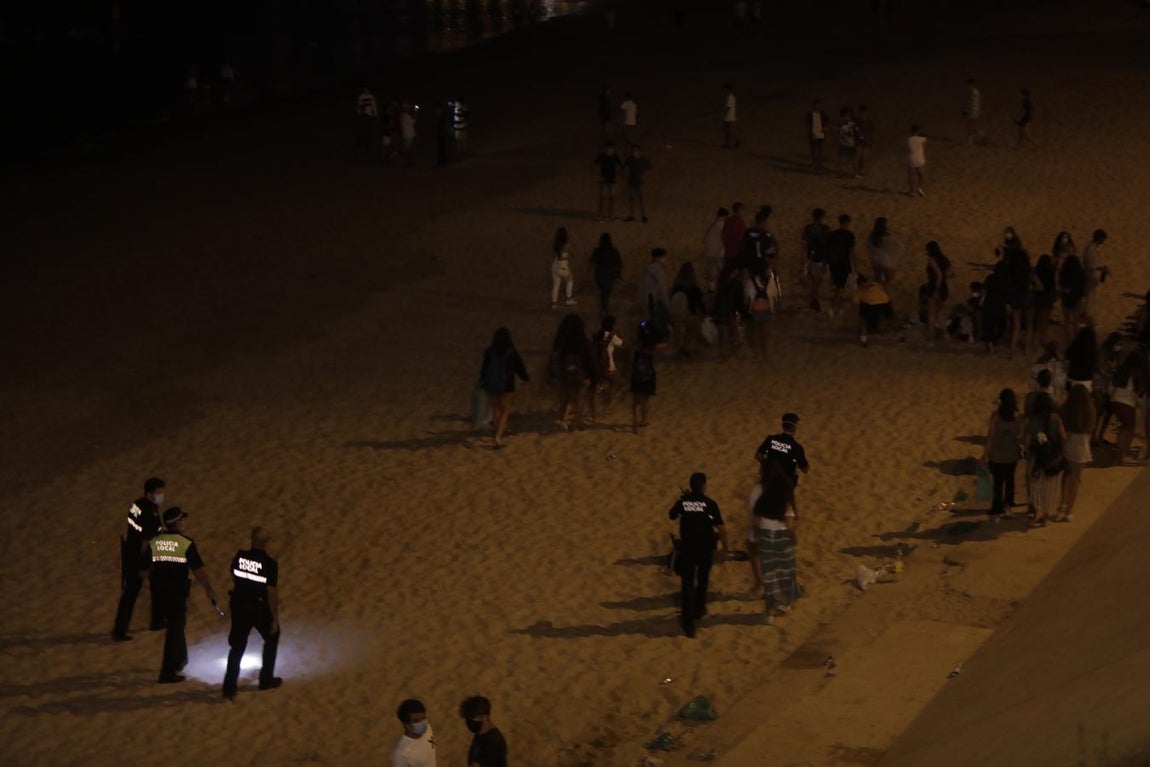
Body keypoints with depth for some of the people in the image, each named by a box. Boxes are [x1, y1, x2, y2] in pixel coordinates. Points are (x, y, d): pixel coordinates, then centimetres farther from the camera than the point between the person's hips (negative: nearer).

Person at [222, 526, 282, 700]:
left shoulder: (239, 556, -8)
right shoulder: (270, 564, -21)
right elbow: (272, 593, -19)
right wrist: (275, 618, -10)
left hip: (239, 606, 3)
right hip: (260, 608, -3)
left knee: (237, 646, 13)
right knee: (271, 639, 23)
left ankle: (229, 687, 4)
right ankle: (266, 679, 29)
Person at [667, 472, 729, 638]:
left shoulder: (683, 501, -6)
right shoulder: (710, 504, -14)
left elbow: (671, 516, 14)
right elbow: (721, 528, -16)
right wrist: (725, 545, 0)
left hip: (687, 548, 1)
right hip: (705, 549, -1)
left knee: (687, 585, 3)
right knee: (702, 581, 24)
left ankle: (688, 623, -3)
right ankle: (698, 610, 41)